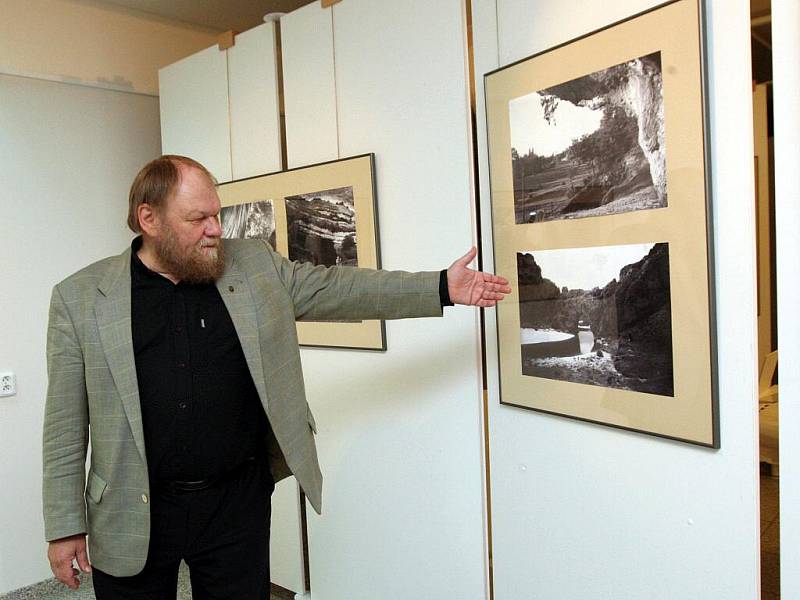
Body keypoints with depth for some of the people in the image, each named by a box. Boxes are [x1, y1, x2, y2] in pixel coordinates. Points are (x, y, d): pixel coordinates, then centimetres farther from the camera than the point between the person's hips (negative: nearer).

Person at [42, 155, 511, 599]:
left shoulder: (256, 266, 0)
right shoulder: (81, 298, -5)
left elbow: (339, 287, 1)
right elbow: (66, 426, -2)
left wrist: (442, 288, -5)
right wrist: (65, 527, -1)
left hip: (240, 502, 2)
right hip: (134, 516, -1)